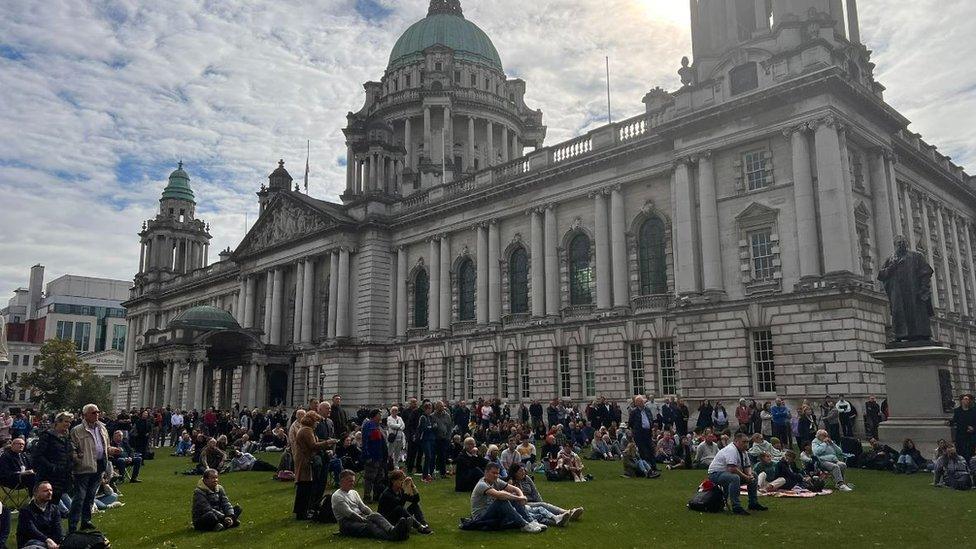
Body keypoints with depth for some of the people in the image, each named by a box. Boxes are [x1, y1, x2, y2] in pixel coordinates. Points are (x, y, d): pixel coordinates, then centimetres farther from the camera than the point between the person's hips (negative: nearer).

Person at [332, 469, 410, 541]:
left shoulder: (354, 493, 22)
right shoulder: (336, 496, -3)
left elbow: (363, 507, 14)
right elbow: (348, 513, -12)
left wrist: (374, 516, -5)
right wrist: (365, 520, -18)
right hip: (347, 523, -6)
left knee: (376, 515, -27)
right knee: (368, 525, -36)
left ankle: (392, 530, -59)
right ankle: (391, 536, -64)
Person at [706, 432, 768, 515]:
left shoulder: (743, 452, 7)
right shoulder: (731, 450, -23)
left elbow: (747, 466, 12)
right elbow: (732, 469, -33)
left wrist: (750, 475, -10)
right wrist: (745, 477, -23)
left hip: (729, 473, 10)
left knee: (753, 476, 7)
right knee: (735, 478, -38)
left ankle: (753, 503, 15)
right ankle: (736, 507, -32)